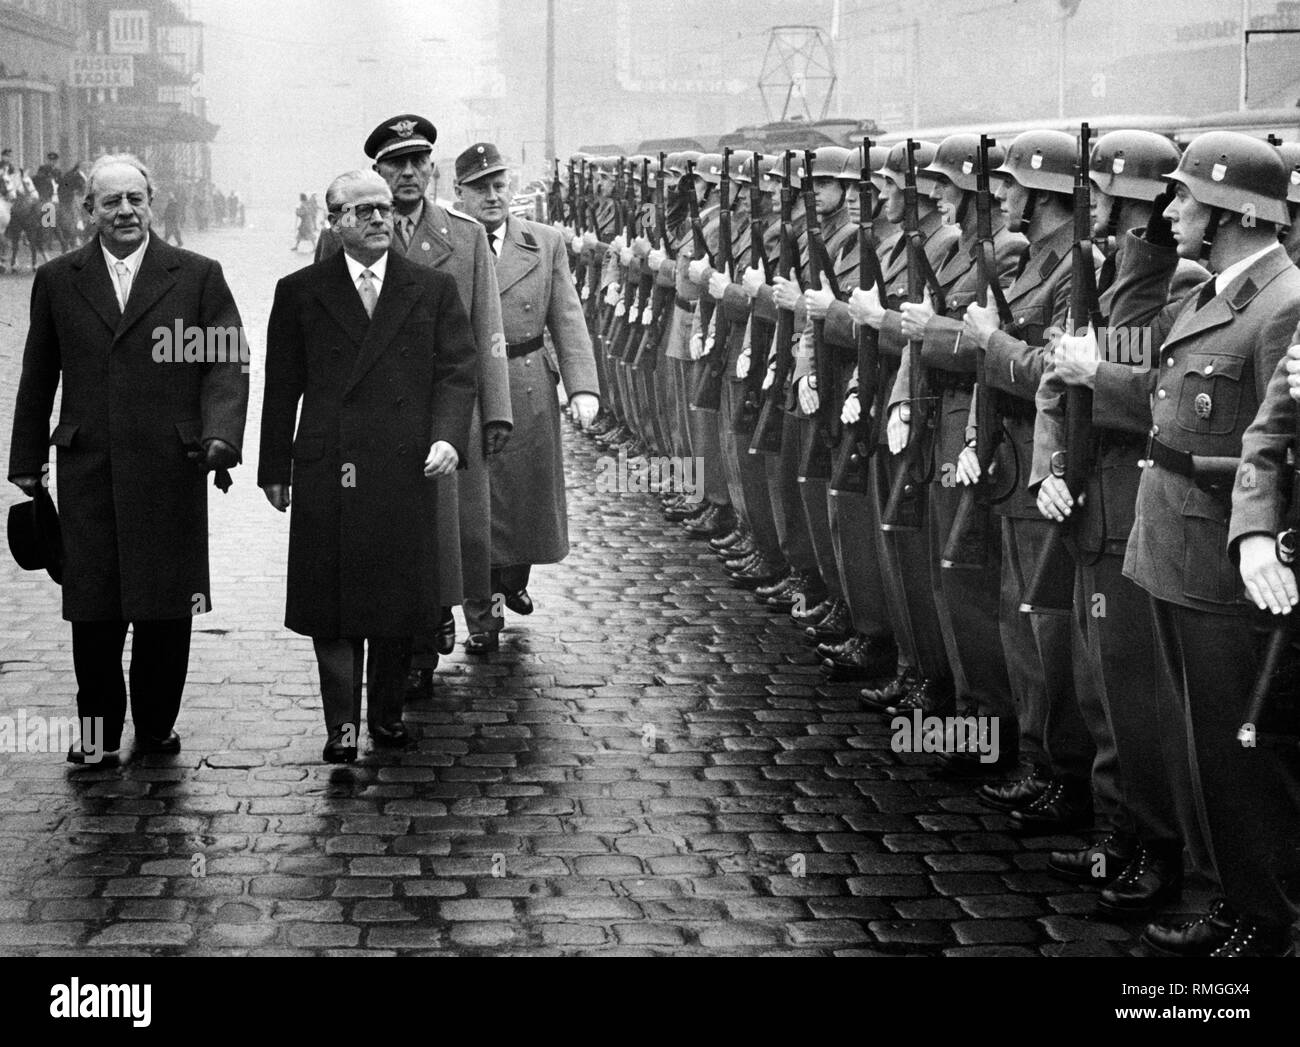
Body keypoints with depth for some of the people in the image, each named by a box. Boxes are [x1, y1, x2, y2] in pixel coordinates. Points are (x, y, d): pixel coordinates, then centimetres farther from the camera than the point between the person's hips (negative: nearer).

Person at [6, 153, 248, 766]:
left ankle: (156, 728, 21)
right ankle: (99, 732, 17)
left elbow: (225, 365, -1)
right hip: (87, 473, 1)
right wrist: (26, 459, 13)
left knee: (166, 611, 5)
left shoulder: (198, 277, 5)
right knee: (92, 611, 3)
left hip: (171, 469, -1)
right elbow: (38, 378, 13)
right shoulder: (57, 281, 9)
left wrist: (220, 434, -16)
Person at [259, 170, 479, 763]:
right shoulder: (300, 293, 8)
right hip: (327, 474, 0)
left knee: (399, 598, 6)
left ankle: (387, 713, 21)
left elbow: (457, 372, 3)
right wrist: (275, 468, 7)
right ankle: (342, 724, 7)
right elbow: (282, 387, 9)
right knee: (332, 602, -1)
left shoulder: (433, 290, 9)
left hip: (407, 471, 1)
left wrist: (449, 437, -13)